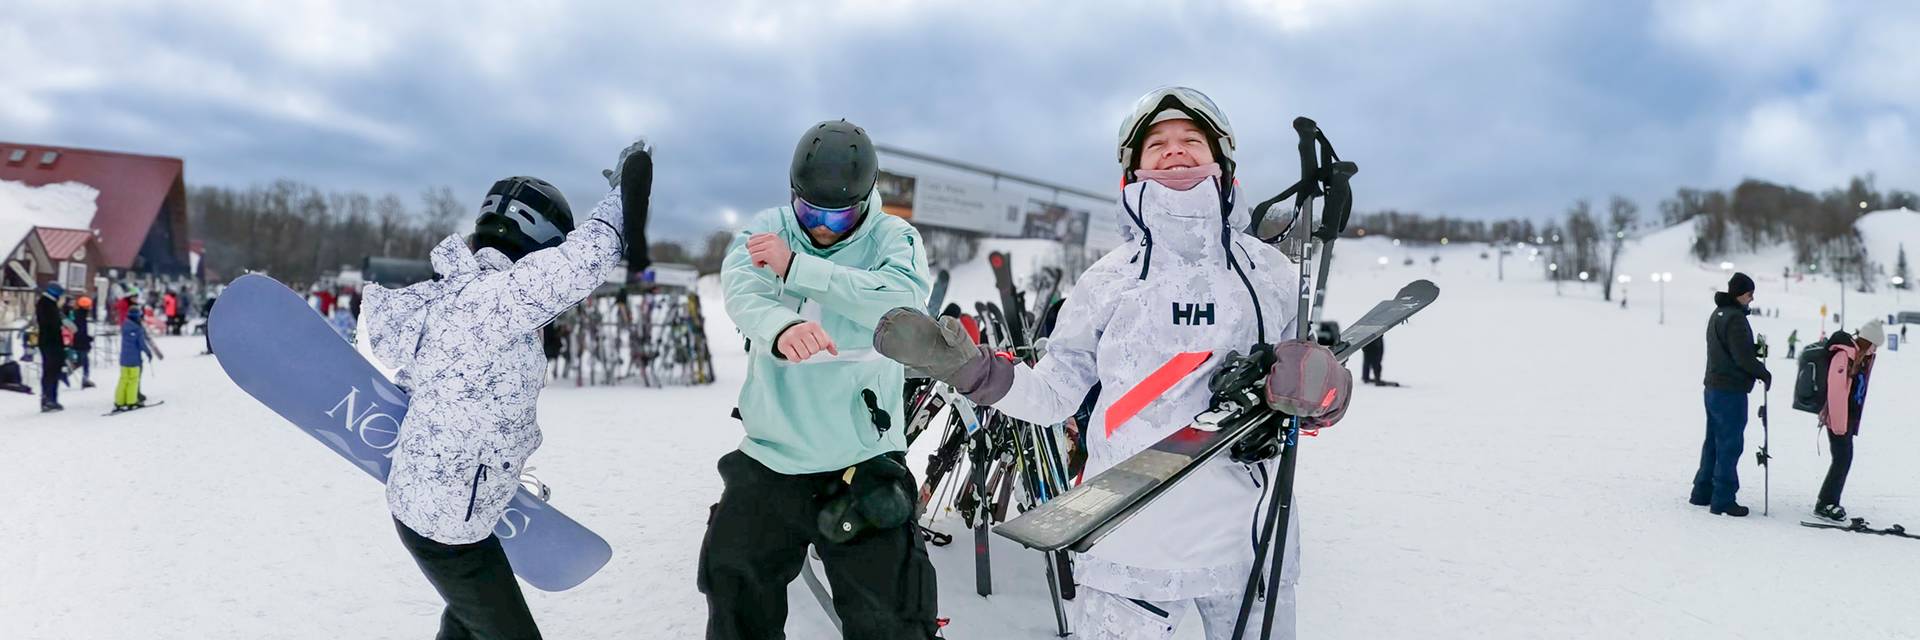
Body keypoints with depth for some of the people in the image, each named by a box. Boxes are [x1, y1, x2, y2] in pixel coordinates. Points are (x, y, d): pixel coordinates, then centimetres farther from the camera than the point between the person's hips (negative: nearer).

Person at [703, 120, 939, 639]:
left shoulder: (893, 239, -3)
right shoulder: (766, 230, 1)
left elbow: (903, 300, -25)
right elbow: (742, 295, -18)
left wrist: (794, 266, -22)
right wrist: (780, 328, -43)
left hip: (861, 466, -3)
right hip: (769, 460, 3)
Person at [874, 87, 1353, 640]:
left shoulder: (1270, 271, 5)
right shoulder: (1108, 280, 3)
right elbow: (1053, 396, 4)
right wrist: (965, 367, -9)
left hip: (1251, 540, 1)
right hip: (1131, 543, -1)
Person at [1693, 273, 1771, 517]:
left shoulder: (1717, 314, 12)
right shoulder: (1735, 318, -18)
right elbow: (1743, 357, -21)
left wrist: (1756, 365, 8)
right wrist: (1764, 373, -6)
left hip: (1713, 387, 9)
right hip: (1731, 391, -9)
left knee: (1714, 441, 16)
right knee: (1730, 445, -4)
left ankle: (1703, 492, 21)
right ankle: (1722, 500, -1)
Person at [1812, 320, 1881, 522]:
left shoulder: (1862, 357, 12)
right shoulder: (1844, 355, -17)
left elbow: (1858, 391, 14)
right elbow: (1836, 391, -21)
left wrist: (1852, 422, 13)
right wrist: (1839, 424, -20)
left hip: (1849, 416, 9)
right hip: (1839, 417, -9)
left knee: (1844, 459, 11)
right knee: (1843, 458, -7)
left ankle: (1829, 502, 19)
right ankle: (1825, 504, -1)